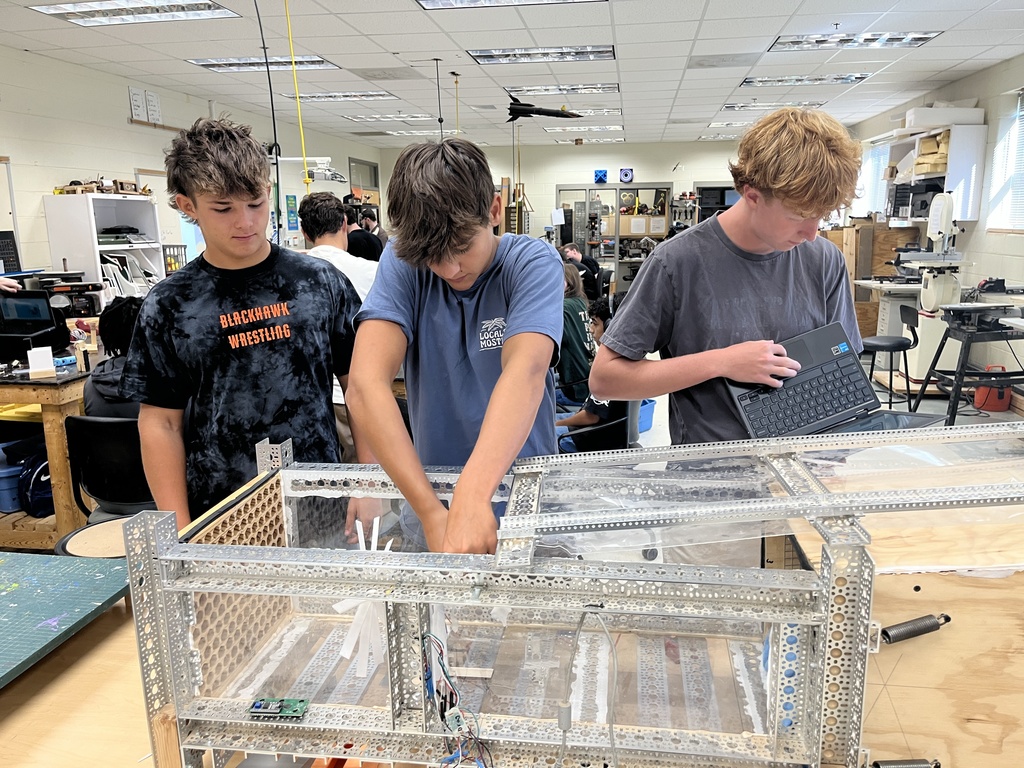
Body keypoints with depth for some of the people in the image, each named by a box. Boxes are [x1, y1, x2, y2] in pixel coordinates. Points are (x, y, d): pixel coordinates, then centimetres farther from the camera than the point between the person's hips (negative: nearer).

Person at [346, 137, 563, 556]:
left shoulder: (533, 263, -12)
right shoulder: (404, 262, -8)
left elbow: (525, 371, -29)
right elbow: (366, 384, -21)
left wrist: (472, 494, -44)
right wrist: (432, 512, -31)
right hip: (430, 494, 1)